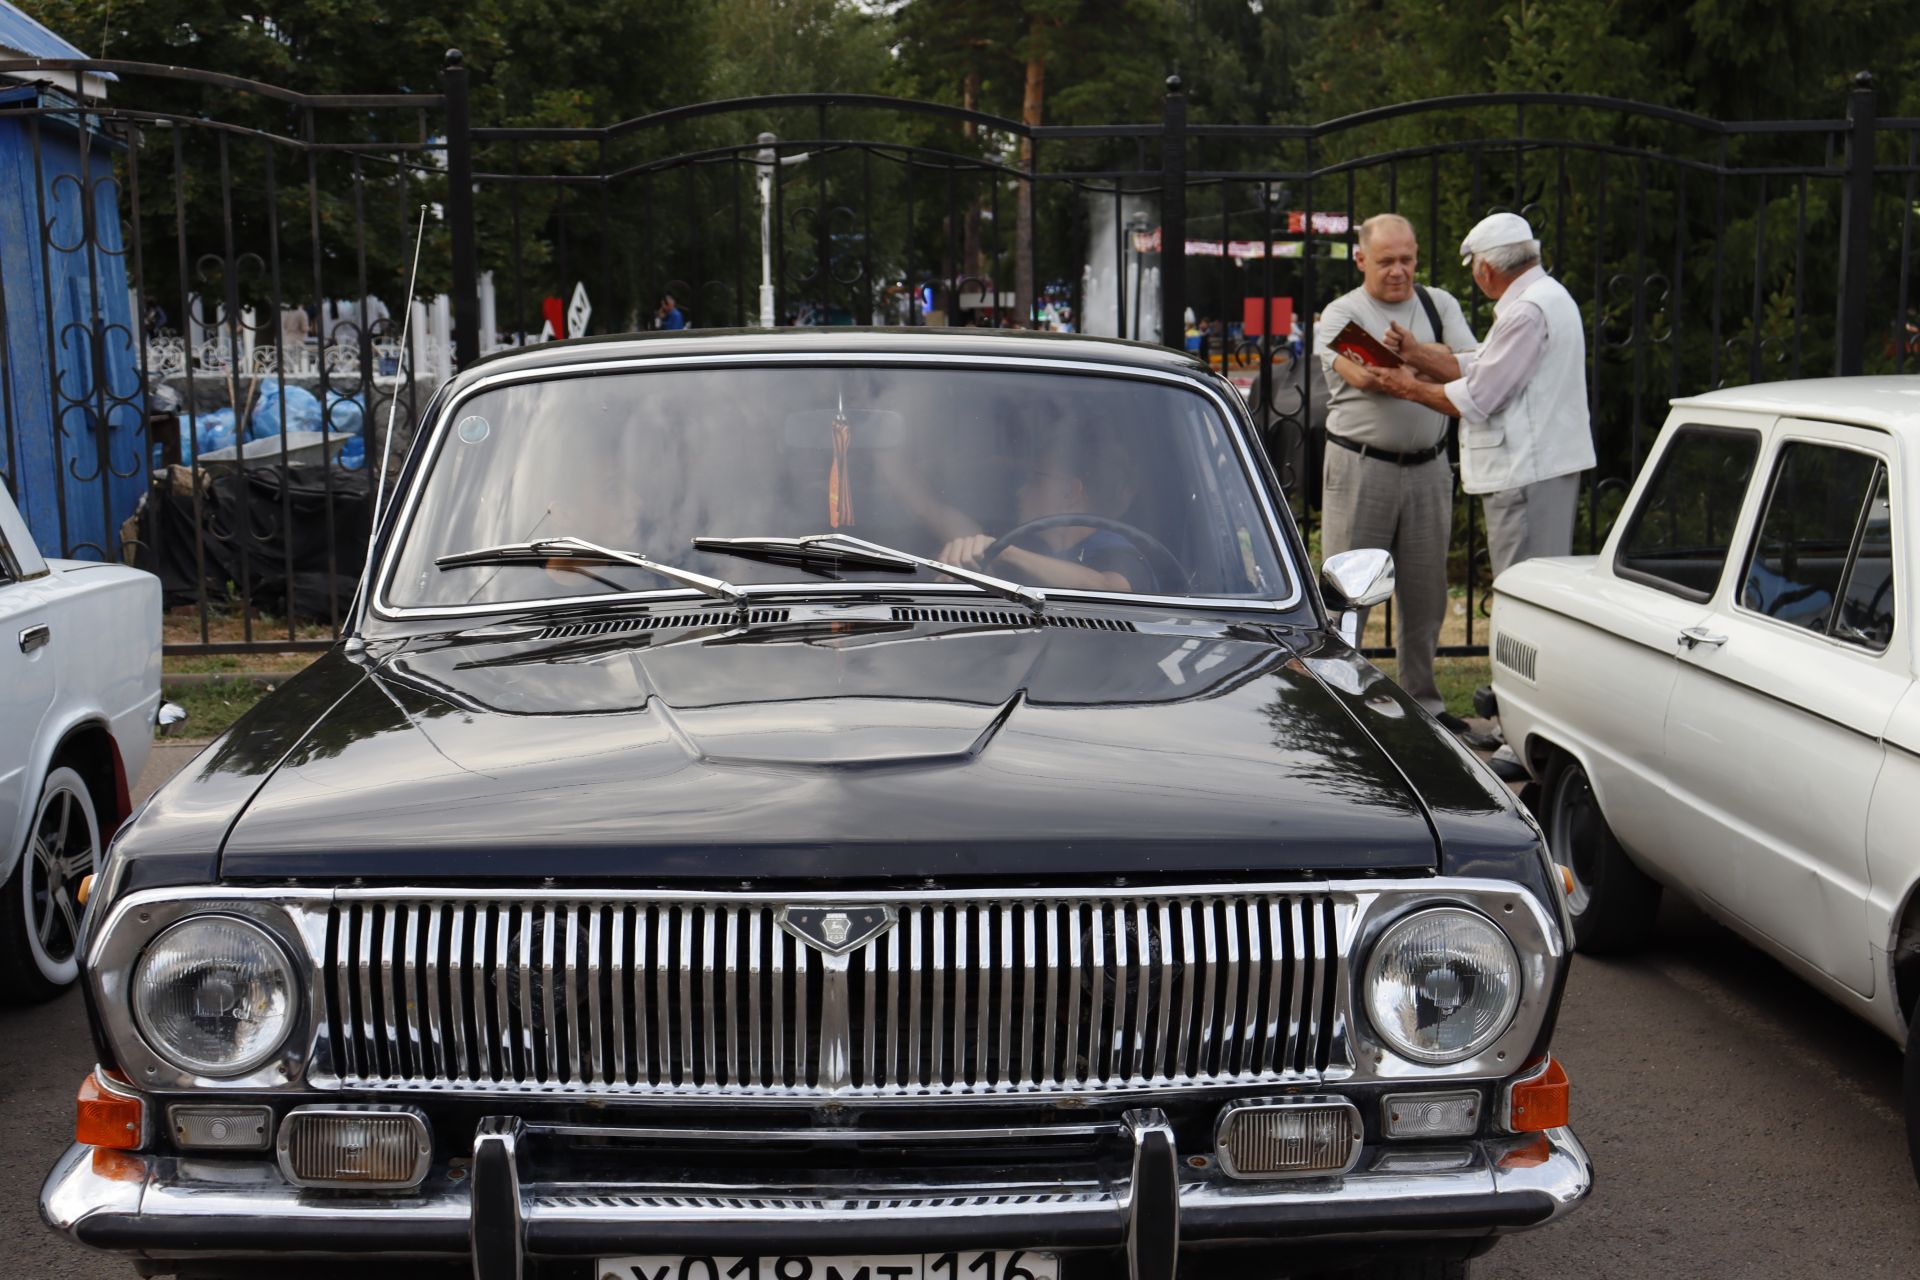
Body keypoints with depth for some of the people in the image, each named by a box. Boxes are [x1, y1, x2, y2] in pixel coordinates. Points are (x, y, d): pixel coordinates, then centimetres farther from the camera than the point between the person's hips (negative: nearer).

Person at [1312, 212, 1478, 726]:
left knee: (1426, 591, 8)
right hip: (1360, 467, -3)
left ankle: (1422, 700, 20)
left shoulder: (1440, 305, 12)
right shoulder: (1341, 313, 0)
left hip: (1428, 468, 4)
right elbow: (1363, 376, -18)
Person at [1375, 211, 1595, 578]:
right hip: (1543, 465, 11)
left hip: (1528, 472, -11)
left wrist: (1411, 389, -4)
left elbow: (1477, 399, -18)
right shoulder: (1547, 296, 17)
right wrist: (1417, 354, 10)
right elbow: (1480, 369, 16)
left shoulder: (1528, 311, -18)